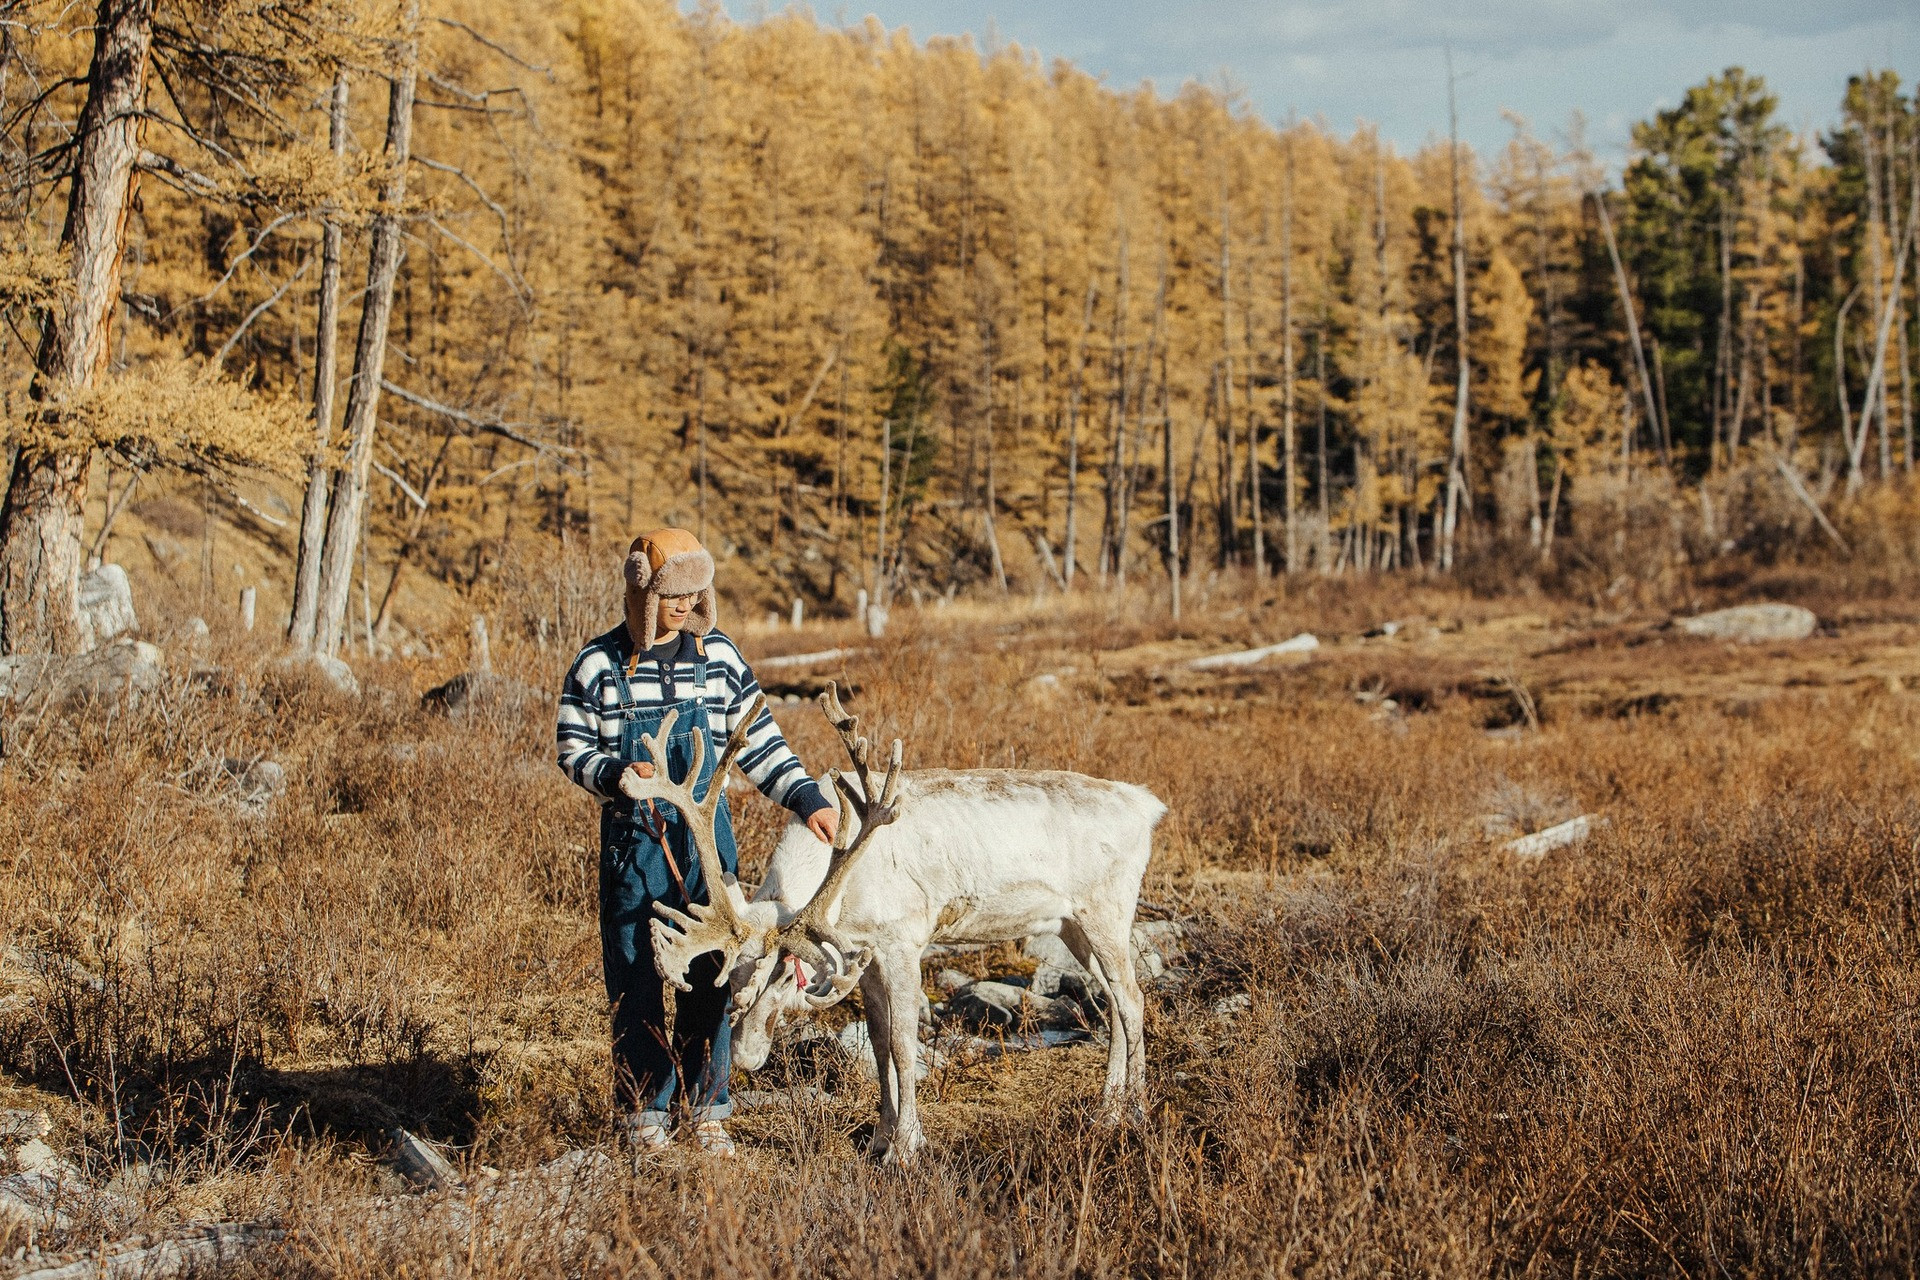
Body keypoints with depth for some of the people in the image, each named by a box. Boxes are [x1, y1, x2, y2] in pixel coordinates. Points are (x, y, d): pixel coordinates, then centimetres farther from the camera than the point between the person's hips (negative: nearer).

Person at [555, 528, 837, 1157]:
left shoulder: (719, 657, 3)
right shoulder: (599, 664, -3)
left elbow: (759, 742, 6)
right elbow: (573, 748, 1)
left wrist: (807, 799, -3)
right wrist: (619, 773, -18)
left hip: (706, 835, 2)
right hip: (633, 839, -2)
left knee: (708, 976, 4)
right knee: (636, 980, 2)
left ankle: (707, 1109, 15)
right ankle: (645, 1111, 13)